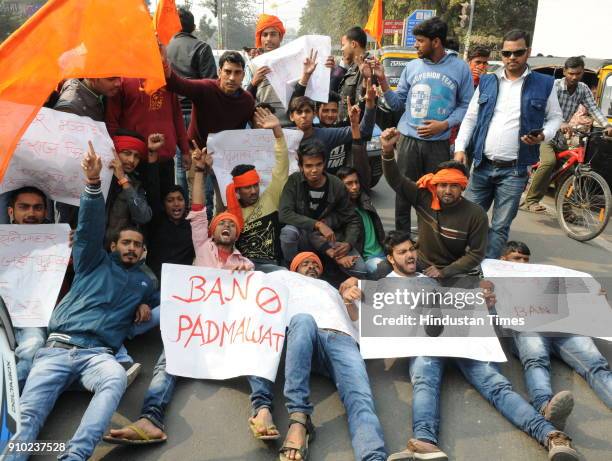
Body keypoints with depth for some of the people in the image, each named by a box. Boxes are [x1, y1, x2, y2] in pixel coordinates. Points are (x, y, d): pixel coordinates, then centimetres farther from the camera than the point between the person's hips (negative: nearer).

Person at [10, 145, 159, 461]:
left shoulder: (144, 282, 26)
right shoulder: (95, 263, 18)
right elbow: (90, 227, 1)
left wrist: (147, 308, 16)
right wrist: (93, 182, -15)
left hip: (98, 353, 0)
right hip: (57, 348, 0)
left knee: (117, 379, -36)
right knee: (26, 417, -22)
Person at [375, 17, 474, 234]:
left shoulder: (460, 68, 2)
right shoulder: (412, 67, 8)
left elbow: (466, 105, 1)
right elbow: (397, 103, 9)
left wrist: (444, 124, -12)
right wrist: (382, 81, -4)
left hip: (439, 143, -2)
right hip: (408, 140, 2)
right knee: (403, 193, 6)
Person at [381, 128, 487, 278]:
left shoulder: (476, 215, -14)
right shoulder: (423, 197, -9)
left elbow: (476, 254, -9)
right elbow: (395, 179, -12)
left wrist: (444, 272, -17)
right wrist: (388, 150, -29)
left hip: (452, 273, -2)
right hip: (419, 267, 2)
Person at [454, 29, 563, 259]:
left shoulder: (544, 84, 3)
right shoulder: (487, 82, 9)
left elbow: (555, 117, 11)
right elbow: (470, 118, 11)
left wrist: (543, 135, -10)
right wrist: (460, 148, -1)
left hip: (514, 171, -2)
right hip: (482, 165, 2)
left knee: (500, 227, 4)